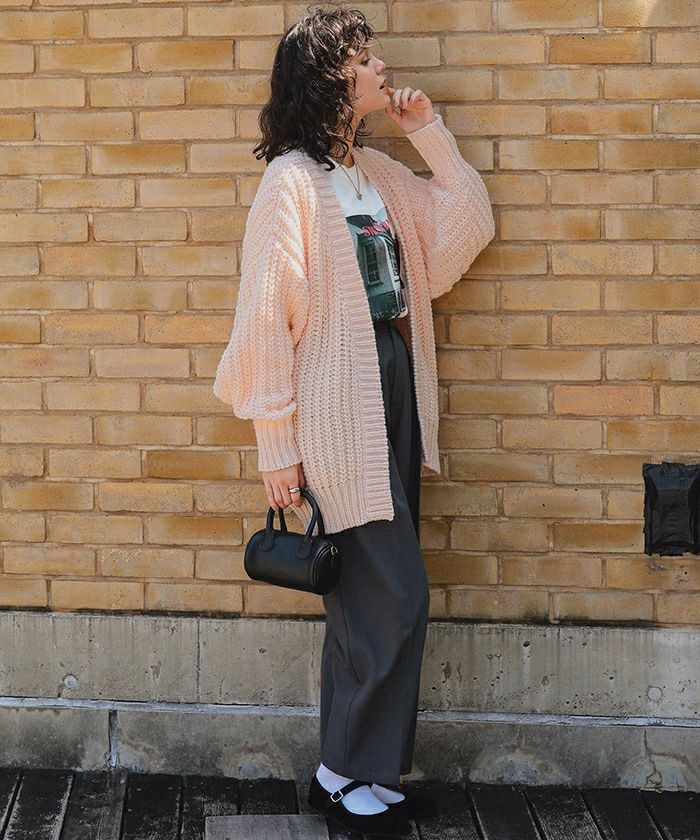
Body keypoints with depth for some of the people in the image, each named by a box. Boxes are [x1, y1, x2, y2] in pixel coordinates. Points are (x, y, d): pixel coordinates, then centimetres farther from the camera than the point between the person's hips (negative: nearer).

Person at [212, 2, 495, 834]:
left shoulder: (378, 171, 13)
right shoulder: (292, 178, -10)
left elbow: (463, 236, 12)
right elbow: (266, 315, -12)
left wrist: (431, 133, 5)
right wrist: (276, 443, -14)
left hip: (392, 401, 8)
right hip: (336, 415, -8)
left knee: (370, 602, 13)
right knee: (393, 598, -5)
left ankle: (355, 772, 24)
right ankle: (349, 772, 12)